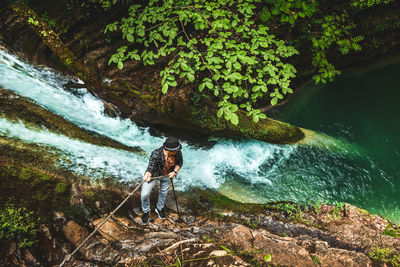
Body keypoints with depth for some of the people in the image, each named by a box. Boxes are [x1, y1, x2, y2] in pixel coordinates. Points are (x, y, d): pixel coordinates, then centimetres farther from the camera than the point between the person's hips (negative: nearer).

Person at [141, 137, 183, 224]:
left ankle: (159, 209, 54)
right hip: (154, 174, -4)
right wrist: (147, 175, -55)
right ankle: (146, 211, 27)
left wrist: (174, 172, -18)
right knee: (144, 195, -6)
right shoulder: (156, 154, -37)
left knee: (164, 192, 23)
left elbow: (180, 162, -4)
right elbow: (150, 168, -34)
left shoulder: (178, 152, -24)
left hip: (167, 174, 4)